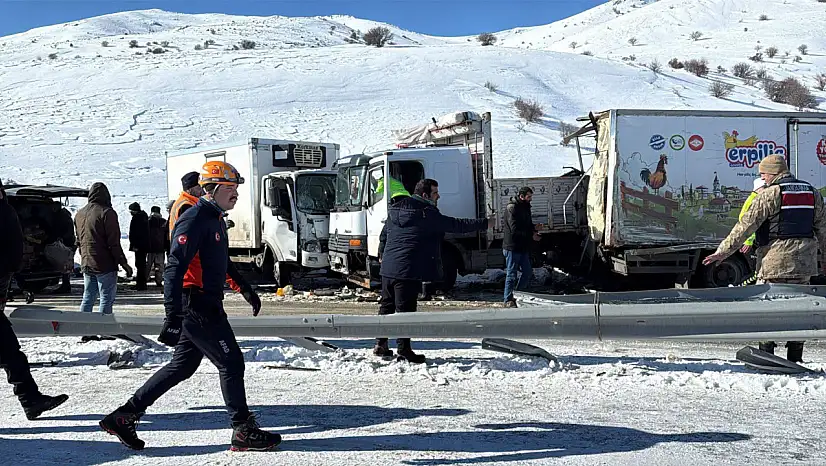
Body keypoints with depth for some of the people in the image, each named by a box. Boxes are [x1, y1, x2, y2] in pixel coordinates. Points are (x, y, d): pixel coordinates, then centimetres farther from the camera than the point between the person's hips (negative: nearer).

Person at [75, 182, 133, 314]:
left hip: (86, 264, 7)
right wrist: (124, 263, -9)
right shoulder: (107, 213, -12)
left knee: (87, 299, 14)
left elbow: (78, 242, 19)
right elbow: (114, 243, -14)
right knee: (107, 299, -4)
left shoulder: (79, 214, 13)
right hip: (105, 265, -7)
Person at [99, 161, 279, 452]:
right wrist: (173, 314, -30)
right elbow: (175, 268, -23)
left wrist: (245, 289, 31)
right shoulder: (195, 220, -16)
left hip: (205, 306, 10)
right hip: (196, 306, -10)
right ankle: (244, 432, 7)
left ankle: (124, 416, 19)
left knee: (182, 366, 14)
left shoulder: (215, 220, 17)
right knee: (231, 363, -3)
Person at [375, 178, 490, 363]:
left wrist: (383, 256, 37)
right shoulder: (427, 215, -11)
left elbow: (384, 236, 22)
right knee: (405, 308, -2)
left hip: (388, 267, 8)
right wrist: (485, 223, -7)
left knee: (386, 306, 15)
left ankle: (381, 344, 20)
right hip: (409, 271, -8)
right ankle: (403, 348, 2)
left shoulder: (394, 211, 12)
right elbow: (456, 225, -11)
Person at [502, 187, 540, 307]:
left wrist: (533, 229, -2)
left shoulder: (525, 207, 13)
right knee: (511, 275, -1)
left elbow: (528, 224, 22)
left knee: (528, 272, 12)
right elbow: (515, 230, -22)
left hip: (523, 247, 9)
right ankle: (508, 300, 7)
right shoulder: (512, 208, -15)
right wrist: (531, 235, -16)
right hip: (512, 247, -9)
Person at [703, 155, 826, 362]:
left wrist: (724, 251, -10)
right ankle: (794, 358, 14)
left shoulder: (770, 194, -8)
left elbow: (746, 225, -12)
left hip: (775, 259, -6)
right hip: (803, 261, 6)